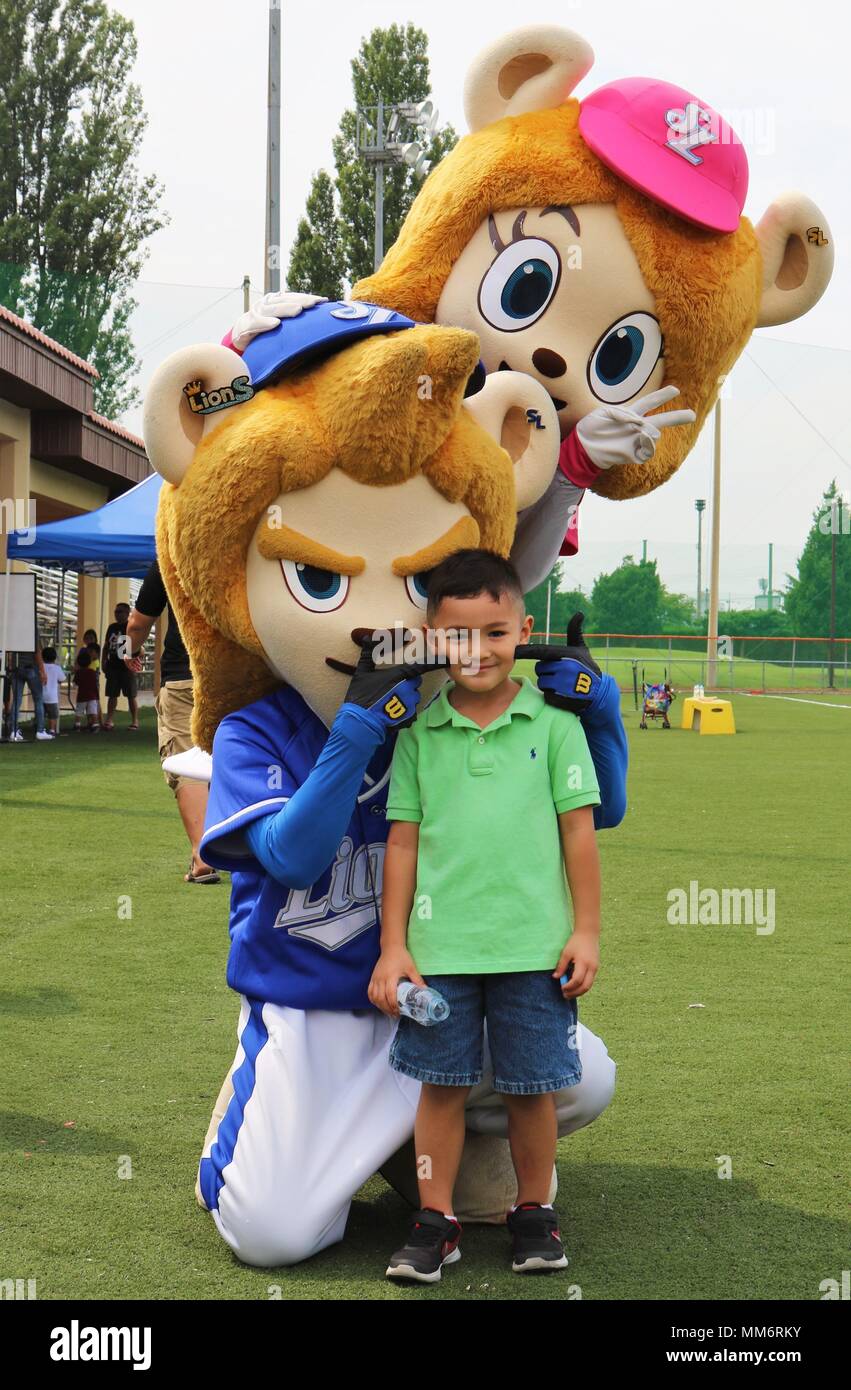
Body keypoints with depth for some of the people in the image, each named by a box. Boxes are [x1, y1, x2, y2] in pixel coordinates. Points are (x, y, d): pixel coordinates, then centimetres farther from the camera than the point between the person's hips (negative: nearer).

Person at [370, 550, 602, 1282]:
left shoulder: (553, 723, -1)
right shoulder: (419, 734, 3)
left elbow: (578, 829, 2)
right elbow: (403, 841, 5)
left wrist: (586, 930, 0)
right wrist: (393, 945, 4)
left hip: (534, 946, -1)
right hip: (439, 946, 1)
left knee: (532, 1087, 9)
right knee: (443, 1085, 8)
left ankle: (535, 1213, 26)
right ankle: (436, 1221, 20)